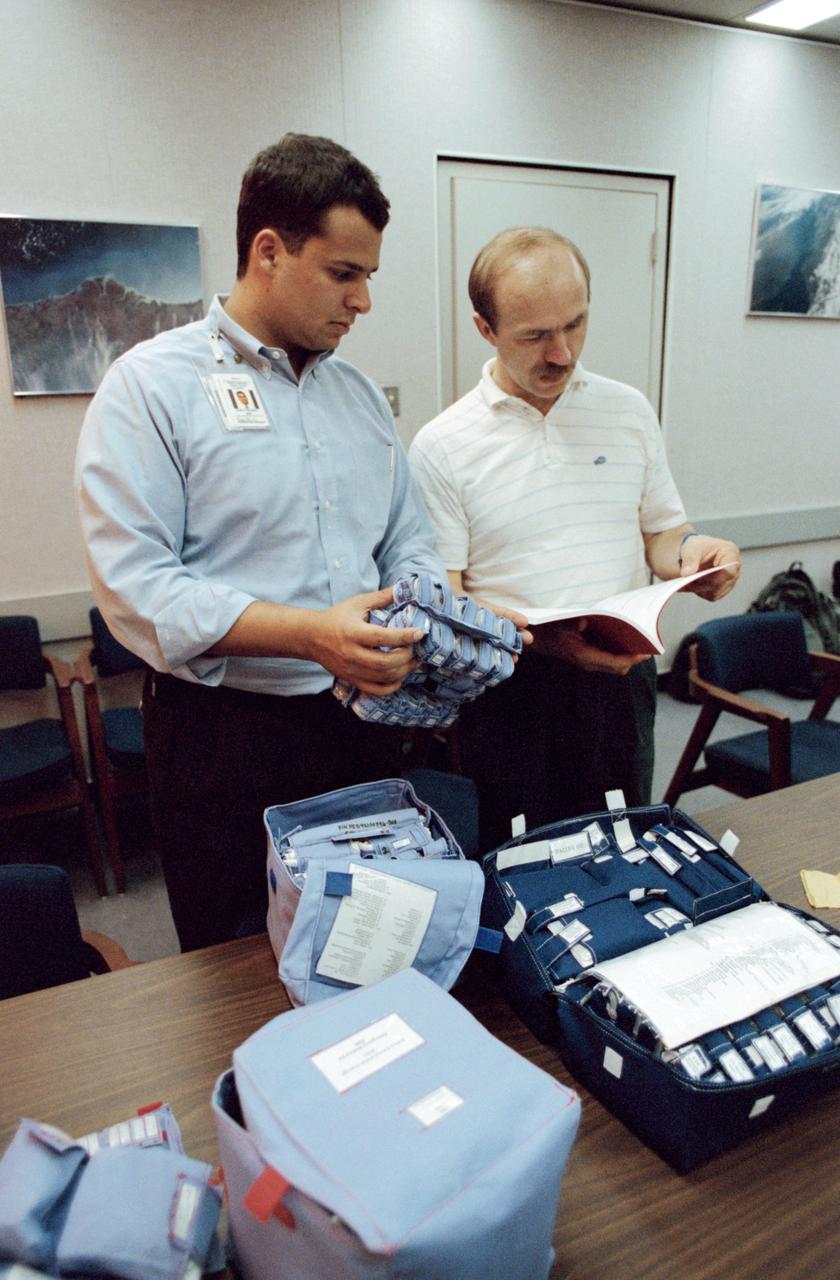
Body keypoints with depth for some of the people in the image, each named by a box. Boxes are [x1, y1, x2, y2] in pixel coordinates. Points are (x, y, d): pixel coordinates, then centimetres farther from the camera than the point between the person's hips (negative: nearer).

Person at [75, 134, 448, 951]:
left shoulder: (360, 393, 12)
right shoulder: (152, 385, -8)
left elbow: (409, 545, 14)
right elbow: (133, 586, -17)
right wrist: (310, 633, -26)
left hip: (364, 728, 6)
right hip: (226, 739, -5)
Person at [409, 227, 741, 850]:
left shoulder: (630, 411, 7)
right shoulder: (442, 446, -5)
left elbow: (660, 534, 14)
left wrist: (691, 551, -10)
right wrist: (543, 638, -24)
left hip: (623, 678, 3)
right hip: (512, 693, -3)